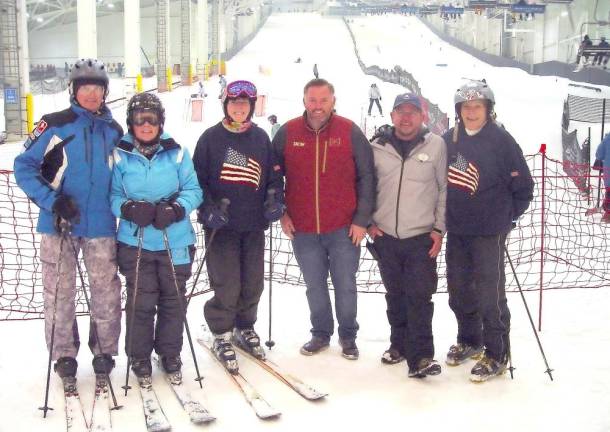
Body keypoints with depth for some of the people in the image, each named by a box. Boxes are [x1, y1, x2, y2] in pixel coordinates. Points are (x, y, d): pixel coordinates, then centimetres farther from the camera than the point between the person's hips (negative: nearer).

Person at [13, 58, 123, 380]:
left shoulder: (114, 131, 8)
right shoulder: (54, 125, -4)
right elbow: (24, 166, -5)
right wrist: (51, 201, -15)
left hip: (101, 225, 3)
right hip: (58, 224, -2)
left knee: (106, 291, 6)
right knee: (59, 292, 5)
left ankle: (104, 351, 22)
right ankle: (64, 354, 20)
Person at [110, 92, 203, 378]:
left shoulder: (177, 153, -1)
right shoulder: (120, 156, -2)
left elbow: (193, 190, 0)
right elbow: (113, 195, 0)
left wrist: (177, 208, -19)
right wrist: (128, 208, -21)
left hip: (175, 241, 1)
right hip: (135, 242, -1)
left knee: (173, 299, 12)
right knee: (140, 301, 2)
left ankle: (170, 352, 30)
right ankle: (139, 355, 21)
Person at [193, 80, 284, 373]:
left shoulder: (260, 137, 8)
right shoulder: (211, 138, -1)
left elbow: (273, 173, 13)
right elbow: (197, 178, -1)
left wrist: (275, 200, -3)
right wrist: (207, 209, -13)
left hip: (254, 225, 4)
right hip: (222, 226, -3)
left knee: (253, 283, 10)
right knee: (226, 285, -4)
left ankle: (245, 328, 30)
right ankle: (222, 336, 14)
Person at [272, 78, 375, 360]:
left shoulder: (350, 132, -6)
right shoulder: (287, 133, -2)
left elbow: (366, 177, -3)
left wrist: (361, 219, -6)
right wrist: (281, 213, 3)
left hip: (344, 228, -2)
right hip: (302, 230, 2)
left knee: (345, 285, 8)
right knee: (314, 285, 13)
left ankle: (348, 335, 25)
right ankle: (320, 334, 29)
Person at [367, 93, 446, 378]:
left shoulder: (436, 145, -1)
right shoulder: (377, 147, 3)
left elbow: (444, 189, 1)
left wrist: (439, 229, -2)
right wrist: (367, 222, 5)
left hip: (422, 237, -2)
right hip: (385, 237, 3)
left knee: (419, 296, -7)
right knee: (395, 295, 13)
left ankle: (420, 356, -5)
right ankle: (399, 344, 28)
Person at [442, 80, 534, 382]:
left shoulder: (501, 141, -10)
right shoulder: (449, 140, 3)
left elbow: (523, 187, -5)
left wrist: (506, 216, -1)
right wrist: (447, 216, 10)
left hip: (489, 232, -5)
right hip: (456, 231, 5)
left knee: (490, 294, -2)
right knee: (459, 290, 16)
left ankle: (497, 354, 9)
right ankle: (469, 340, 35)